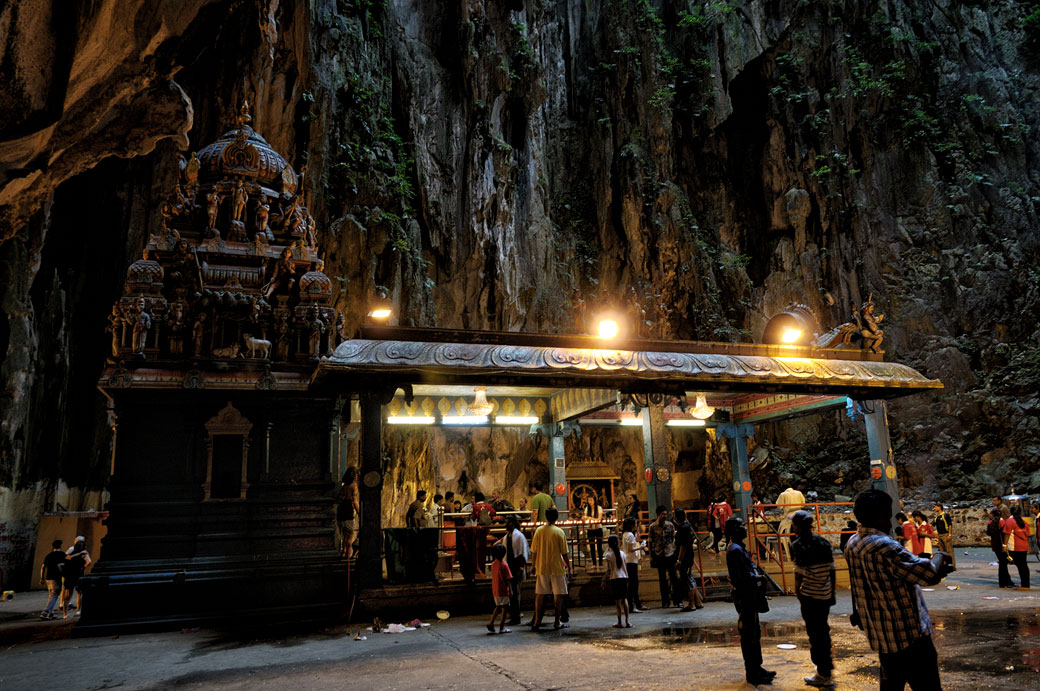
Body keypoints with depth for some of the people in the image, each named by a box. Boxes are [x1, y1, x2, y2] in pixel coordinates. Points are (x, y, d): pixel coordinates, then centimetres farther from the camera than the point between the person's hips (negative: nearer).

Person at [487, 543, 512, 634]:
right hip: (503, 591, -6)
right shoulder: (504, 565, -16)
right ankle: (502, 628, 9)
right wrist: (509, 589, -6)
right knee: (504, 608, 6)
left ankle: (491, 623, 11)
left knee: (498, 607, 21)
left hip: (495, 591, 6)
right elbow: (508, 579, -15)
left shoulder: (493, 564, -1)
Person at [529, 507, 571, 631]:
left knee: (539, 595, 10)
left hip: (541, 568, 3)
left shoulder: (539, 530, -1)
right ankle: (557, 622, 10)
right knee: (558, 594, 7)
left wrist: (534, 565, 15)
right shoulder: (559, 532, -8)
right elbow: (564, 553, -6)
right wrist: (568, 566, 7)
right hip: (557, 568, -3)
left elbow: (533, 551, 3)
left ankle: (537, 621, 8)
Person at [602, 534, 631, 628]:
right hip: (624, 578, 4)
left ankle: (620, 622, 2)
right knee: (625, 599, 10)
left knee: (618, 600, 0)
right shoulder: (622, 553, 6)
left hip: (614, 578, -4)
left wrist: (604, 580, 1)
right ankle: (627, 621, 8)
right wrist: (627, 578, 16)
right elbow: (625, 568, 8)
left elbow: (609, 570, -7)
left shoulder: (609, 555, -6)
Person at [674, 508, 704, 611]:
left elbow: (683, 546, -22)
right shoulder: (687, 524, 7)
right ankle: (698, 602, 21)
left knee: (688, 580, -2)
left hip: (685, 557, -10)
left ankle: (691, 605, 4)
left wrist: (679, 560, -19)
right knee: (690, 579, 16)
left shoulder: (683, 528, -20)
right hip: (689, 556, 10)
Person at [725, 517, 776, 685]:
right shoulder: (735, 550, -20)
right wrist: (758, 578, -12)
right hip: (744, 597, -10)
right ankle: (752, 674, 8)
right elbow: (740, 578, -24)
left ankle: (757, 668, 30)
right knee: (748, 635, -1)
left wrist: (756, 576, 3)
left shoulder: (740, 548, 13)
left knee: (754, 633, 18)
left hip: (750, 597, 10)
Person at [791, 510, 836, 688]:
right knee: (823, 629, 23)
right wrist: (832, 592, 16)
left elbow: (799, 573, -17)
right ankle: (827, 663, 39)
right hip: (826, 593, 7)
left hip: (809, 595, -7)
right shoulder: (823, 542, 5)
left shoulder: (798, 545, -14)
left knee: (815, 633, 4)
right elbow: (832, 570, 8)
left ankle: (823, 675, 11)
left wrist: (797, 592, -5)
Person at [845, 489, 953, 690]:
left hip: (881, 635, 9)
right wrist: (939, 556, -3)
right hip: (908, 635, -9)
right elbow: (931, 574, -24)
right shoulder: (884, 547, -26)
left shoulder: (852, 544, 5)